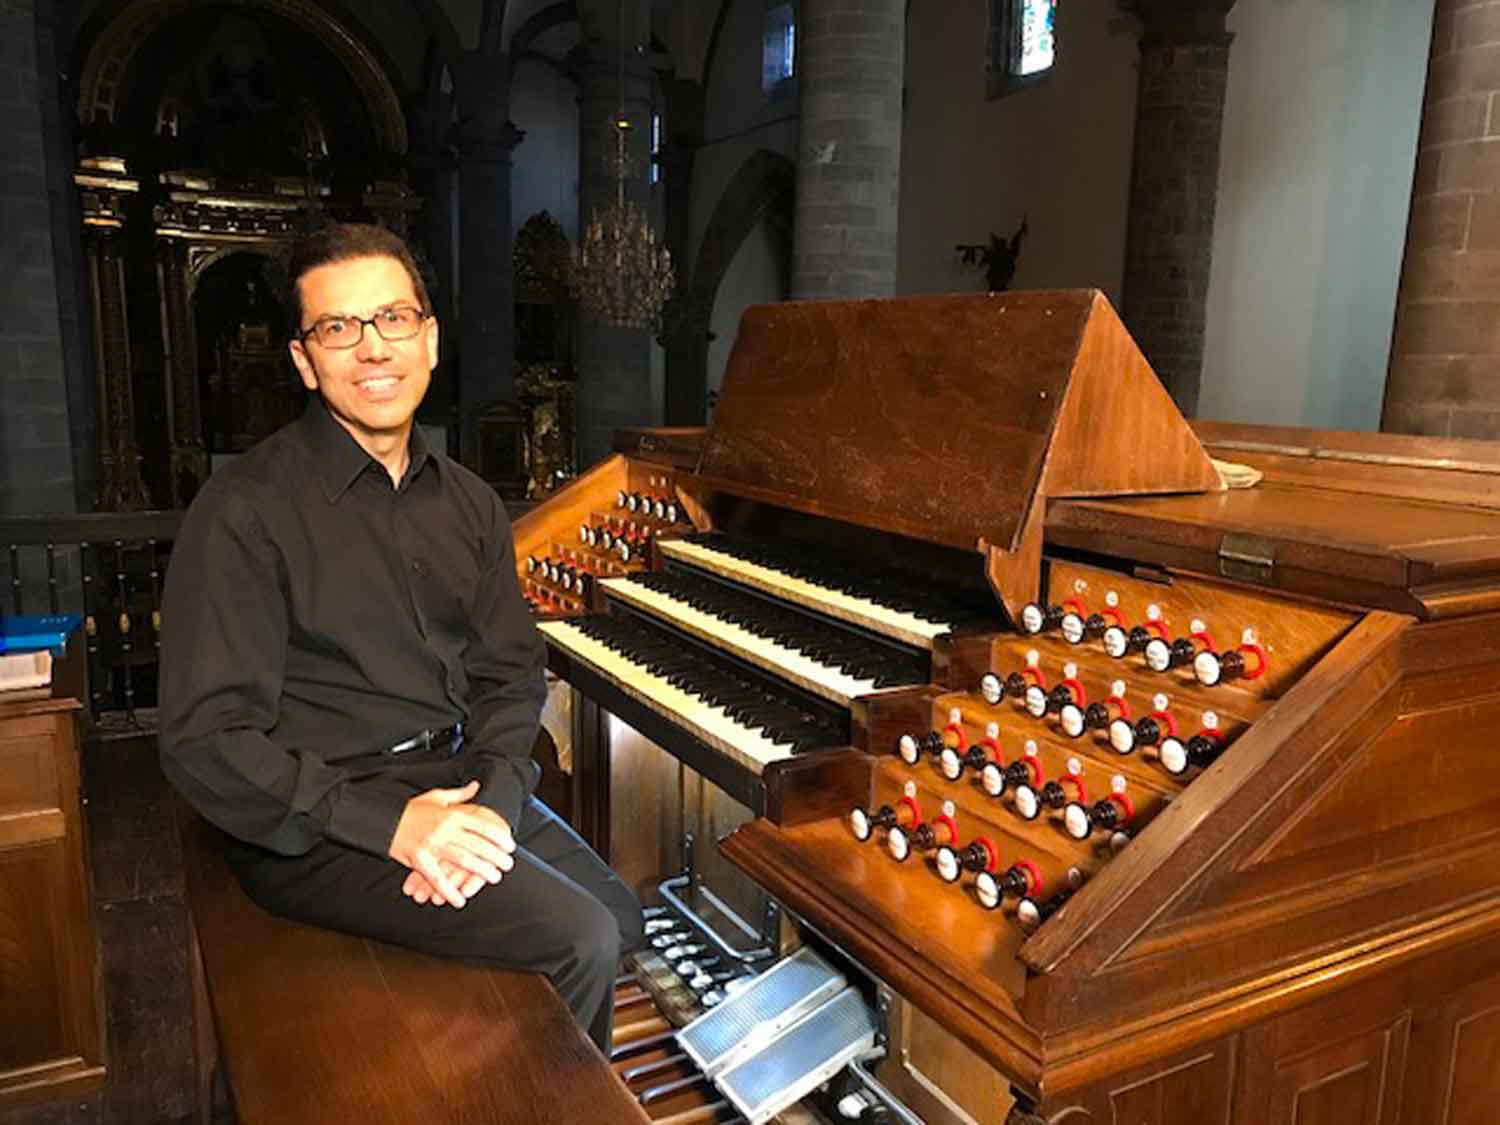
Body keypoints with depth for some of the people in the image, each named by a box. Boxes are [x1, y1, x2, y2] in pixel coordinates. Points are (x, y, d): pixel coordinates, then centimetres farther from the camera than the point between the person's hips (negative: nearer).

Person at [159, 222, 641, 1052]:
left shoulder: (467, 503, 8)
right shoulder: (245, 510, -14)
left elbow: (510, 674, 6)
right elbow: (206, 740, -17)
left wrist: (489, 801, -12)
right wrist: (391, 821, -24)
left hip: (458, 782, 7)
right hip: (316, 821, -6)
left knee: (619, 920, 1)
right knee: (578, 940, -17)